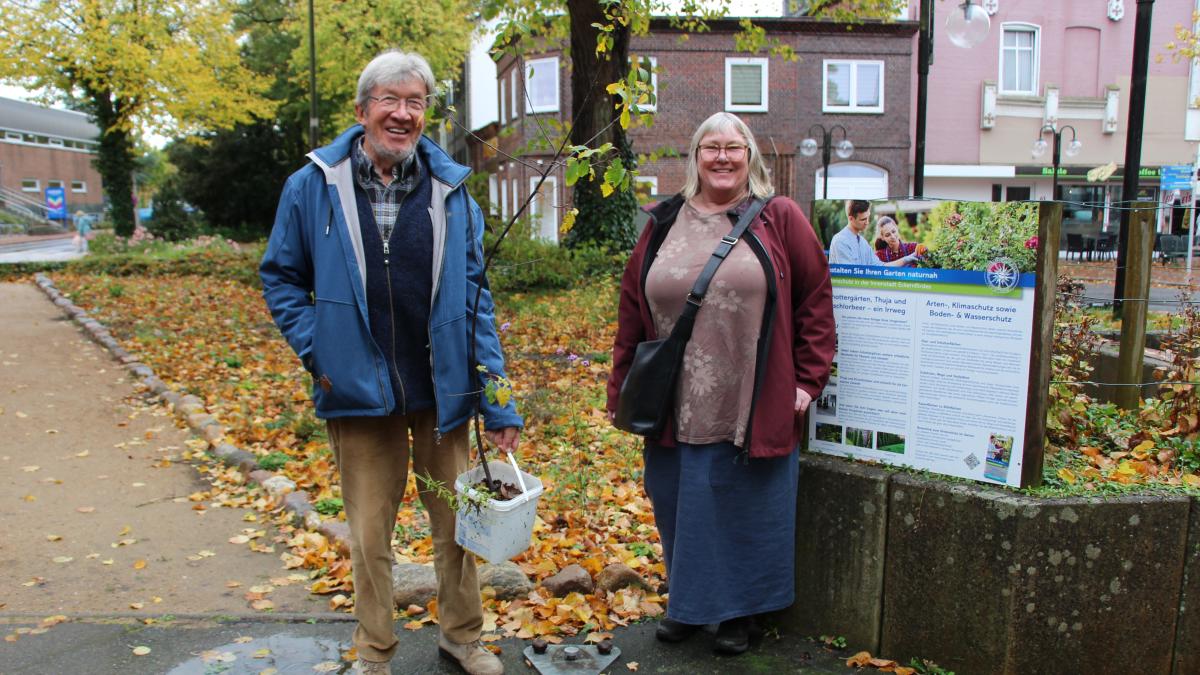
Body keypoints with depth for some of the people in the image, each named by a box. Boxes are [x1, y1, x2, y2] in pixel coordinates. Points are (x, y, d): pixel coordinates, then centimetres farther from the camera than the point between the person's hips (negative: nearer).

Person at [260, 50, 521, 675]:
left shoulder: (450, 190, -1)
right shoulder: (314, 185, -3)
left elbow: (474, 299, -1)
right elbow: (280, 276, 8)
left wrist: (499, 405, -4)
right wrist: (315, 351, -6)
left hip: (441, 389, 1)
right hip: (359, 390, -1)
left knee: (457, 520, 14)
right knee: (369, 532, 12)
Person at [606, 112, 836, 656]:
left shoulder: (780, 219, 0)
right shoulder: (665, 224, 7)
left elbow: (815, 300, 0)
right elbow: (632, 309, 9)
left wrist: (808, 380, -5)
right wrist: (622, 388, 7)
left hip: (753, 410, -2)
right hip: (677, 408, 3)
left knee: (746, 509, 10)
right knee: (681, 508, 13)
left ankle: (739, 610, 30)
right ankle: (687, 602, 34)